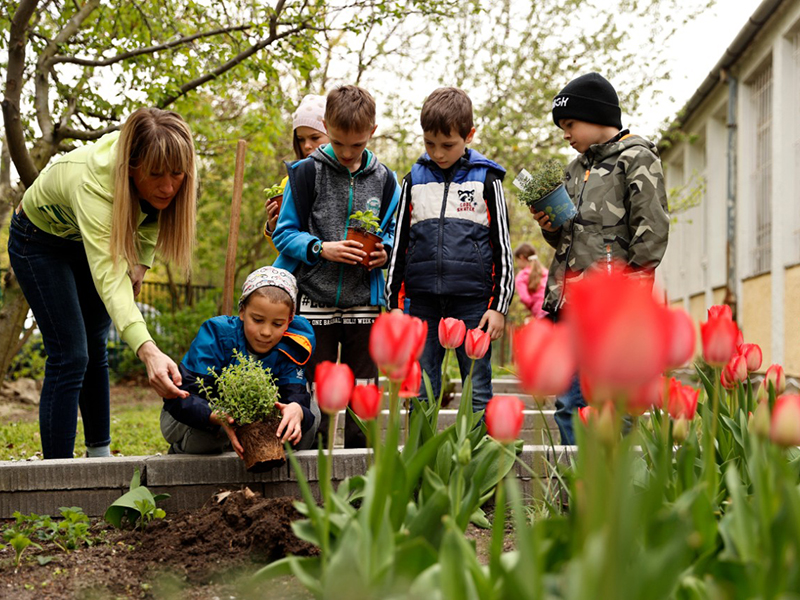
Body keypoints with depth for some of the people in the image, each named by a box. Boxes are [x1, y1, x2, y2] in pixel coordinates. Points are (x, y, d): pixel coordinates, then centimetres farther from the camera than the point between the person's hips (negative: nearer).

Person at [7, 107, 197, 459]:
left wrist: (141, 261, -12)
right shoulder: (93, 183, -45)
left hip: (88, 237, 6)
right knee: (69, 357, -14)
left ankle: (99, 453, 25)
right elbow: (107, 276, -55)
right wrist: (147, 351, -67)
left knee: (94, 349, 12)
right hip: (40, 240, -6)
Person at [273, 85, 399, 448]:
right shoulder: (307, 172, -3)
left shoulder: (382, 178, 6)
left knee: (362, 387, 7)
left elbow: (390, 231, 17)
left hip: (364, 300, 2)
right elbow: (285, 233, -1)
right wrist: (321, 248, -17)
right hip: (314, 298, -2)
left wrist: (385, 250, -5)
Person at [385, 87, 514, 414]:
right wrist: (392, 304, 11)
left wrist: (500, 305, -2)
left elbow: (503, 246, 4)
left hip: (473, 301, -2)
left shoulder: (486, 180, 4)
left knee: (478, 393, 3)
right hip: (423, 302, 2)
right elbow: (399, 243, 15)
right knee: (420, 395, 5)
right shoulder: (414, 180, 11)